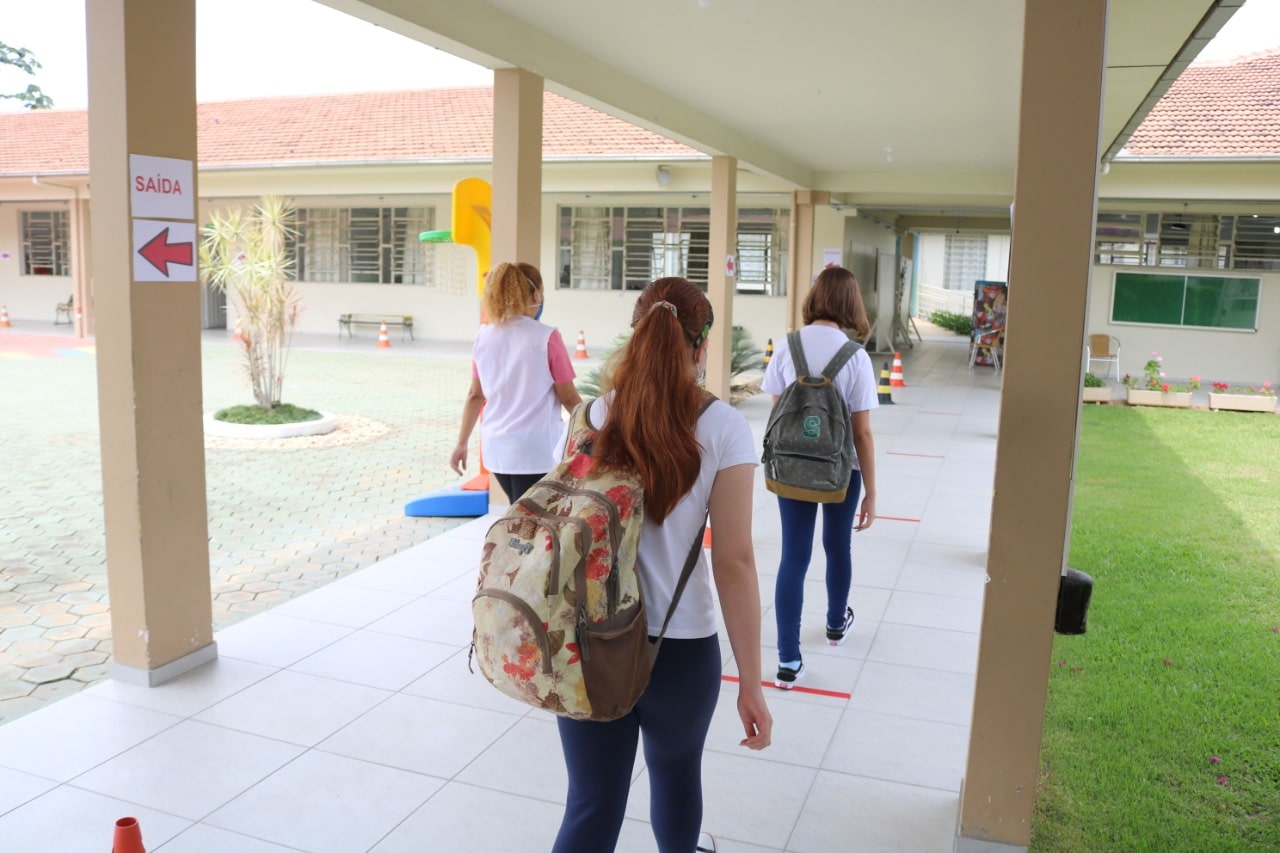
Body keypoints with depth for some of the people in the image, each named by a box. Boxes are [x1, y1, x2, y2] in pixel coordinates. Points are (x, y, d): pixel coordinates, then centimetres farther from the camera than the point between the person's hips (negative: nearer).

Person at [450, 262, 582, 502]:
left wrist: (462, 443, 19)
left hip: (496, 449, 6)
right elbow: (569, 398, -7)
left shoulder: (483, 337, 3)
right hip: (535, 450, -5)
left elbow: (475, 395, 10)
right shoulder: (547, 338, -12)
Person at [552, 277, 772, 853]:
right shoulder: (723, 428, -12)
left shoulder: (593, 416, -4)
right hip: (681, 648, -1)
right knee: (675, 772, 26)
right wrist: (751, 685, -7)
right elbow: (734, 563, -13)